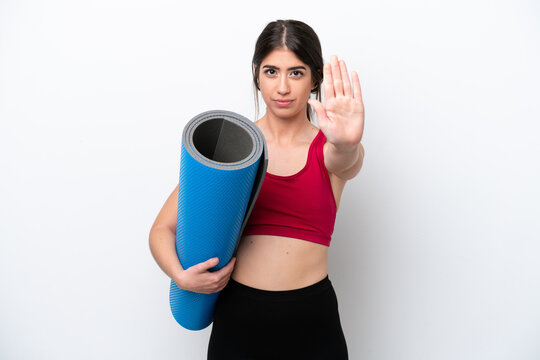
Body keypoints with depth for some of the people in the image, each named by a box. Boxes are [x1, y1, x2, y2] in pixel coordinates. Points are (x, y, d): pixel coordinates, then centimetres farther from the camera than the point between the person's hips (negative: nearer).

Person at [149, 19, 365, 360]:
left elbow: (347, 161, -25)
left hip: (312, 323, 0)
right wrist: (181, 276, -15)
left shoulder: (327, 149, 0)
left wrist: (348, 142, -45)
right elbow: (162, 229, 1)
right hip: (237, 320, 1)